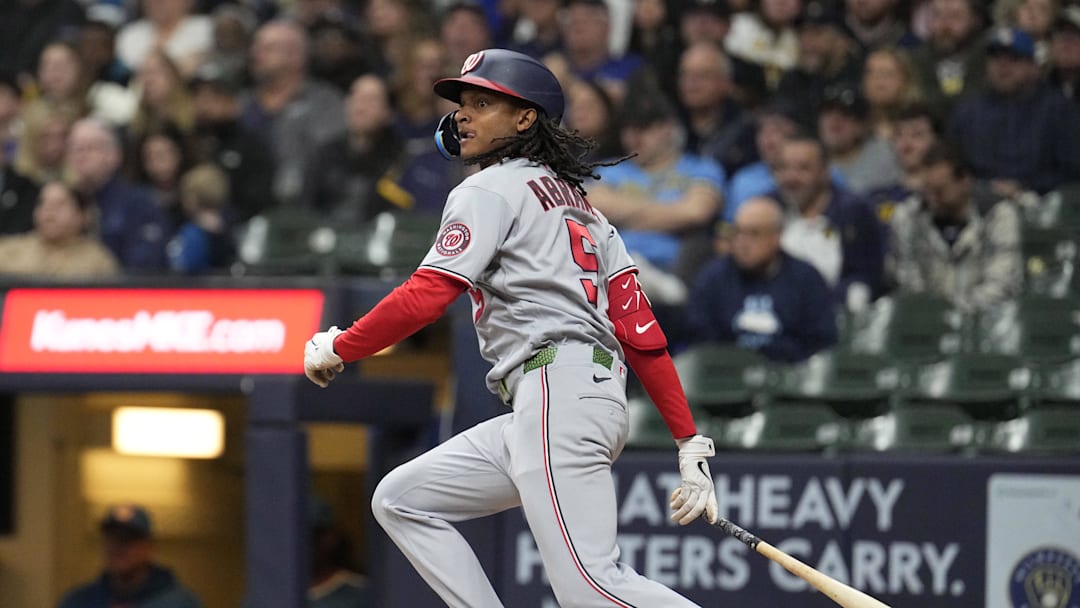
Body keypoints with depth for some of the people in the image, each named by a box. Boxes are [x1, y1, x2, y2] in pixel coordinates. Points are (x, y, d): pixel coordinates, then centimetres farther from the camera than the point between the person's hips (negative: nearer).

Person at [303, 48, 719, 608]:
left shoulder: (491, 189, 1)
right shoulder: (578, 203, 26)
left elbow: (425, 297, -11)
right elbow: (639, 327, 17)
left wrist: (335, 349, 2)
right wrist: (691, 442, 11)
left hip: (557, 393, -10)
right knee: (401, 501, 14)